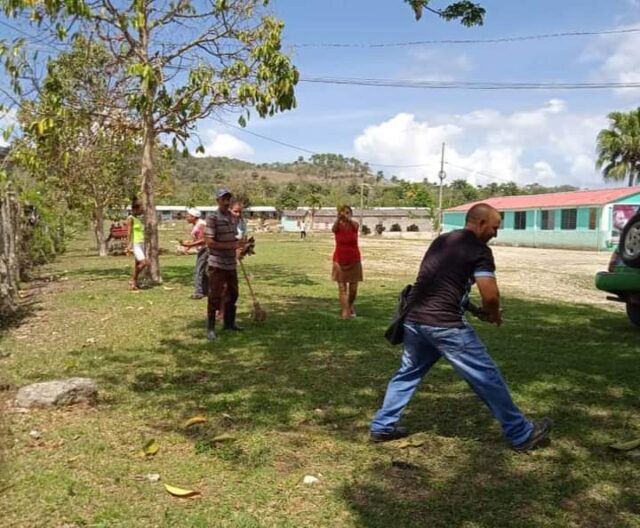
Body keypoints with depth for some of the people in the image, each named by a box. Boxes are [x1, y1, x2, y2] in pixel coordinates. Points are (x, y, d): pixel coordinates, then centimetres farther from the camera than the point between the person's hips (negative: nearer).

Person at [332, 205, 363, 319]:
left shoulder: (354, 225, -4)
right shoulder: (338, 226, -5)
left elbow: (353, 225, -30)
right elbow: (333, 229, -30)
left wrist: (347, 218, -54)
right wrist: (338, 217, -53)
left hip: (354, 261, 1)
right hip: (340, 261, -1)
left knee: (353, 288, 7)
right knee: (342, 288, -7)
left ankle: (350, 306, 32)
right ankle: (345, 311, -6)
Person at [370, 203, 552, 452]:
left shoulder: (441, 240, 19)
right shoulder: (479, 250, -5)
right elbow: (490, 295, -14)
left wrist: (474, 310, 22)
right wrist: (493, 315, 8)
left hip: (414, 319, 7)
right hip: (445, 325, -7)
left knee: (408, 373, 24)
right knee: (487, 377, 6)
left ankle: (382, 426, 28)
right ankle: (522, 434, 18)